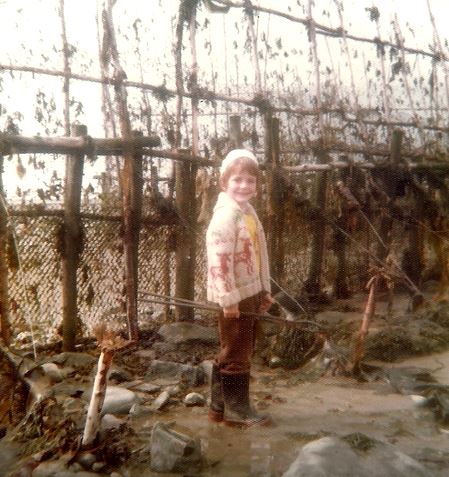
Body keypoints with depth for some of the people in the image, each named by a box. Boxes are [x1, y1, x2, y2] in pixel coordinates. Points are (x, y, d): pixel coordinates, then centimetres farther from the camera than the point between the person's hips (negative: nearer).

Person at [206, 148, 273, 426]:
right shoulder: (225, 216, -18)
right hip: (234, 297, -10)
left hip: (250, 294, 10)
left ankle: (220, 405, 30)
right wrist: (229, 299, -23)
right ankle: (236, 410, 17)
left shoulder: (248, 211, 12)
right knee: (236, 354, 2)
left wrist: (265, 290, 19)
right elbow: (219, 261, -23)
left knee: (243, 350, 18)